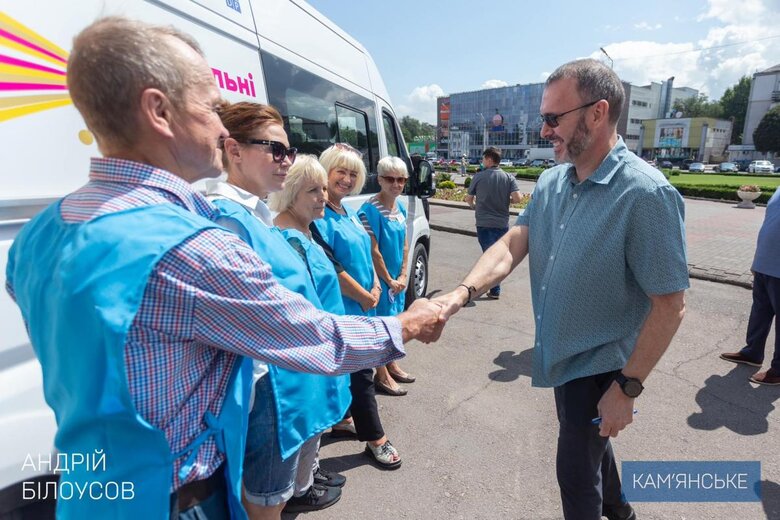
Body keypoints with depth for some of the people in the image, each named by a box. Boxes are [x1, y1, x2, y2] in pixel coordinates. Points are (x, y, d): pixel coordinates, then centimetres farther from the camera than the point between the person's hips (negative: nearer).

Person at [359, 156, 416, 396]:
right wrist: (389, 280, -13)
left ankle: (391, 365, 38)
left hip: (397, 279, 8)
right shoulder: (370, 210, -20)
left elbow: (404, 244, 9)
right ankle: (382, 376, 21)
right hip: (381, 278, -8)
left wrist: (402, 276, 1)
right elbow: (373, 251, -20)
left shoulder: (400, 206, 5)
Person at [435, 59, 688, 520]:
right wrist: (463, 292, -24)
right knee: (586, 441, 29)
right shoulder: (550, 183, -3)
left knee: (576, 468, 9)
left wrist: (628, 387, -19)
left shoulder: (646, 193, -24)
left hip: (600, 365, -7)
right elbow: (512, 244, -8)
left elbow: (670, 305, -21)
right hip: (561, 355, 7)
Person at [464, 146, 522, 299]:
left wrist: (473, 206, 25)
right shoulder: (508, 177, -1)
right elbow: (517, 198, -11)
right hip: (502, 223, 3)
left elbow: (469, 198, 3)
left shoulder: (479, 176, -5)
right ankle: (494, 288, 29)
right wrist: (505, 200, 10)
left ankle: (495, 289, 0)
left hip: (484, 223, -2)